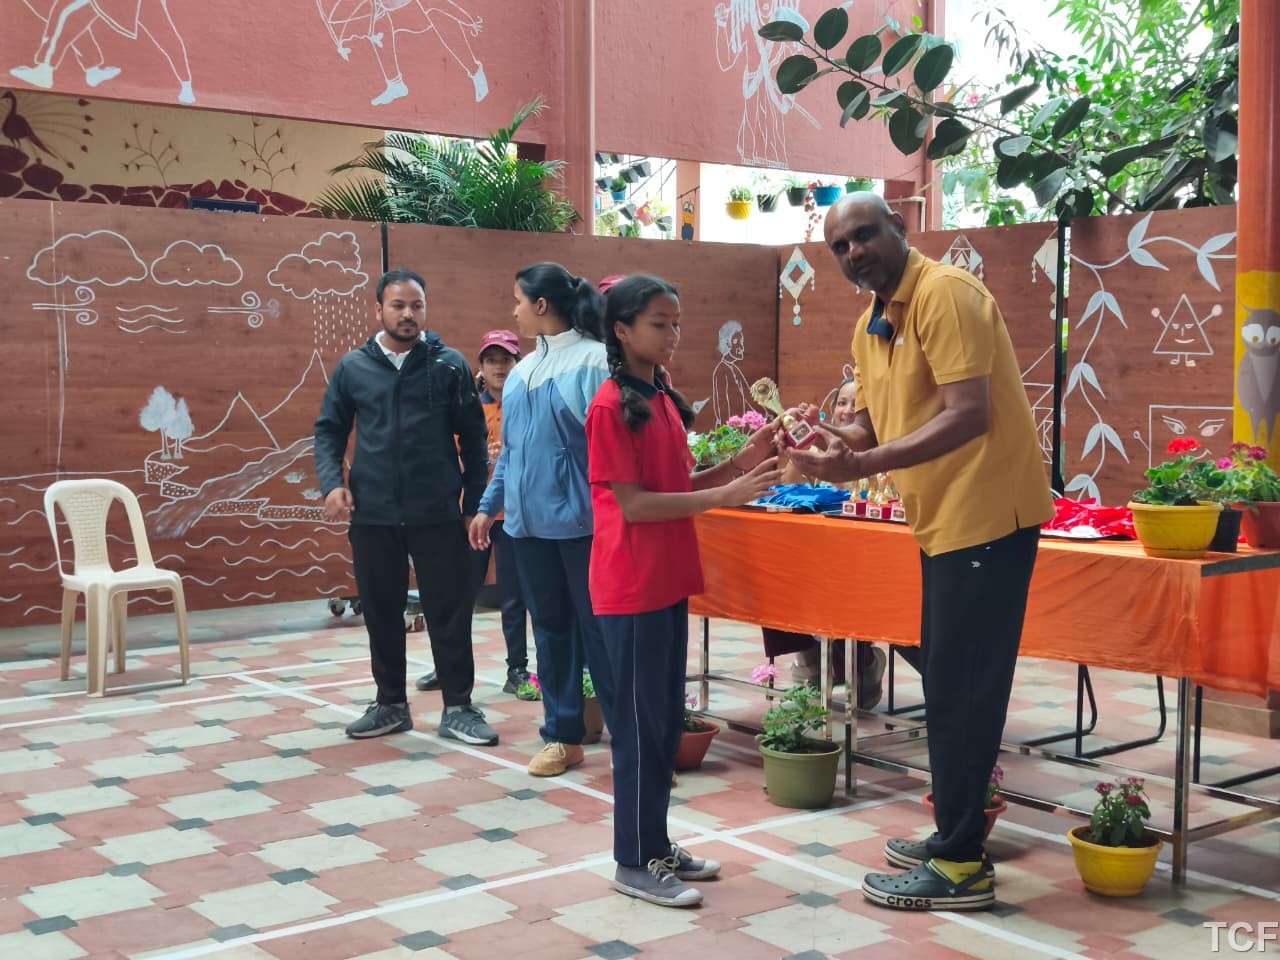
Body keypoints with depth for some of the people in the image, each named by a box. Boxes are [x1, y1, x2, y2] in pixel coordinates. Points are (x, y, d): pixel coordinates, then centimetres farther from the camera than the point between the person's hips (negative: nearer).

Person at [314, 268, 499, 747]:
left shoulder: (450, 364, 0)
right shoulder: (352, 367, 5)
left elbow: (473, 438, 3)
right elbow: (328, 431, 11)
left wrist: (475, 503, 1)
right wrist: (332, 482, -5)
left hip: (438, 514, -2)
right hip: (373, 515, 2)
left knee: (449, 611, 2)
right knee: (381, 613, 10)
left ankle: (458, 707, 13)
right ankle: (391, 704, 25)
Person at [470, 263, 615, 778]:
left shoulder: (594, 360, -10)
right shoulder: (522, 371, 12)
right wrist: (488, 505, 18)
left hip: (582, 519, -7)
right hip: (530, 520, 7)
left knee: (598, 627, -1)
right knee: (550, 628, 12)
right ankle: (562, 735, 21)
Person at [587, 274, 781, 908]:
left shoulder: (663, 399, 11)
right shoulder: (611, 407, -15)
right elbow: (633, 504, -19)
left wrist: (737, 464, -2)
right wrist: (725, 494, -22)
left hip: (669, 581, 9)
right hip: (631, 588, -9)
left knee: (668, 719, 14)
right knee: (640, 724, -1)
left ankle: (656, 845, 26)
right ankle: (634, 863, 11)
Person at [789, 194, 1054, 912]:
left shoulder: (944, 294, -16)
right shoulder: (871, 326, 12)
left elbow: (969, 415, -25)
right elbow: (873, 419, 18)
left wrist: (864, 466, -29)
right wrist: (836, 442, -5)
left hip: (986, 512, -10)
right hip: (945, 517, 10)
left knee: (962, 686, -5)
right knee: (947, 680, 16)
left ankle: (960, 865, 5)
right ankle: (955, 833, 29)